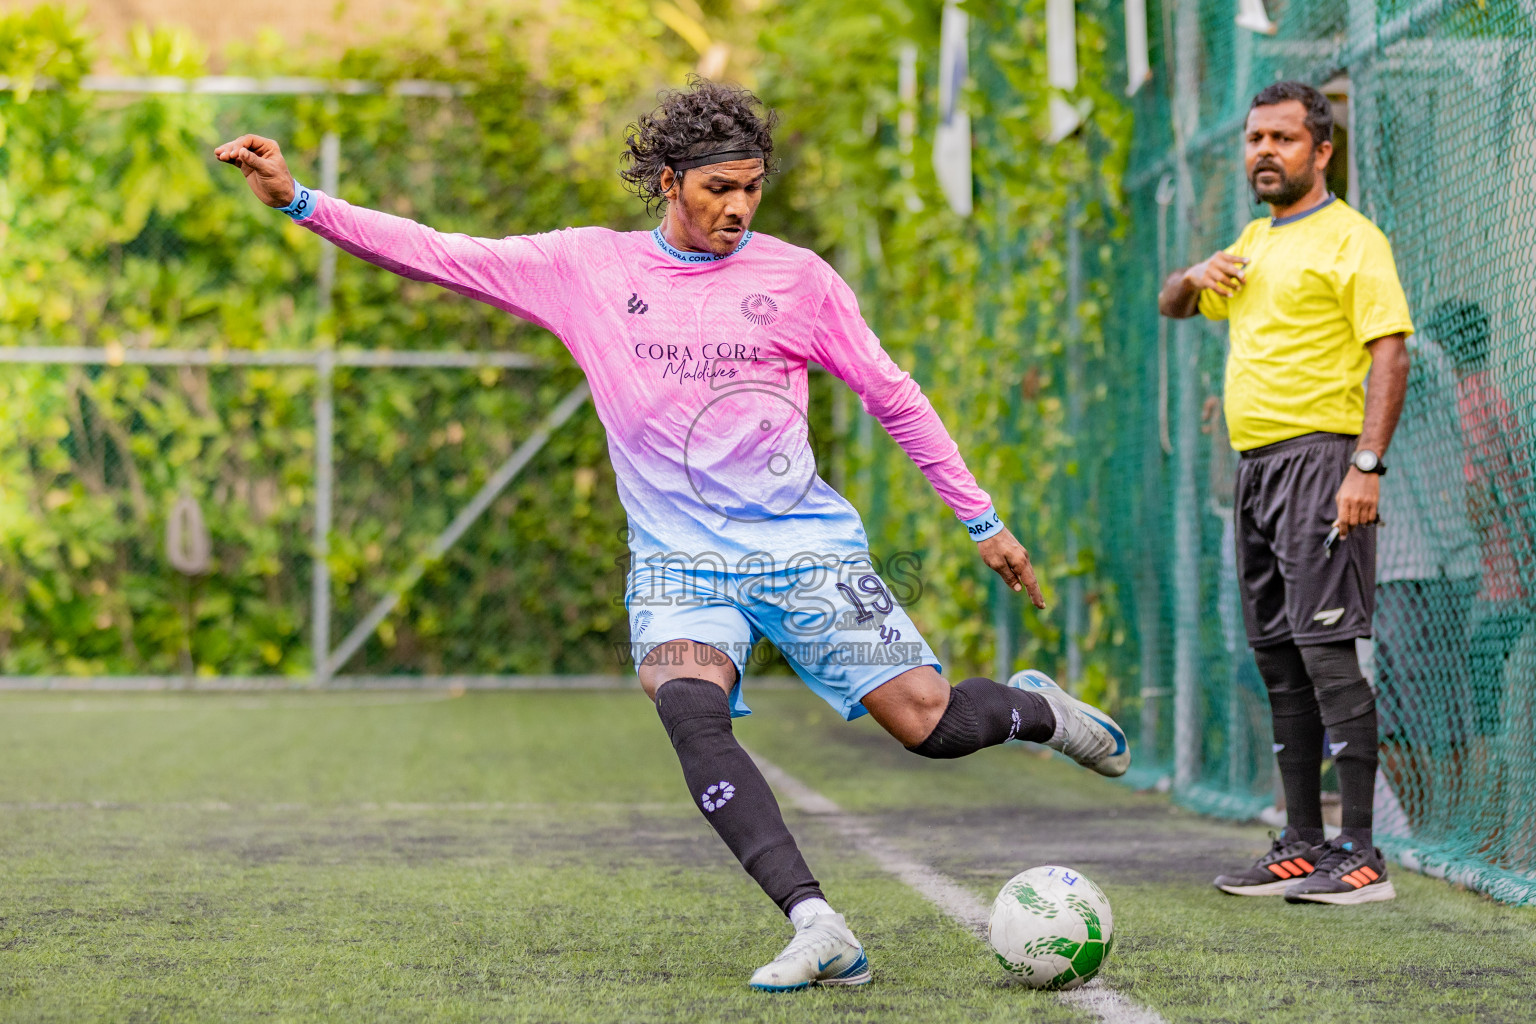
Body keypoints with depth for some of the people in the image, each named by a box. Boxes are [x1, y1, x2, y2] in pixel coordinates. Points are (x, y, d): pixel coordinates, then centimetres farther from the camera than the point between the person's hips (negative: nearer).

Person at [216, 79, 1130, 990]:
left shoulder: (797, 278, 2)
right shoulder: (588, 267, 3)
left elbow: (896, 399, 8)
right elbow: (441, 255, 2)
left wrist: (983, 521, 9)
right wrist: (299, 200, -7)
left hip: (806, 544, 0)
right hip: (679, 562, 0)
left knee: (930, 724, -9)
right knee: (688, 709, -30)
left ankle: (1039, 709, 27)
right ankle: (820, 928, -31)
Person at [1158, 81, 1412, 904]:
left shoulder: (1349, 239, -6)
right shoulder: (1253, 244, 19)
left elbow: (1390, 353, -14)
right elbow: (1171, 308, 33)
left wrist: (1367, 464, -23)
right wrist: (1194, 276, 8)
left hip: (1318, 459, -8)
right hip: (1256, 465, 9)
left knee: (1325, 647, -13)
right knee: (1278, 658, 9)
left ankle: (1360, 856, -13)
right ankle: (1302, 846, 14)